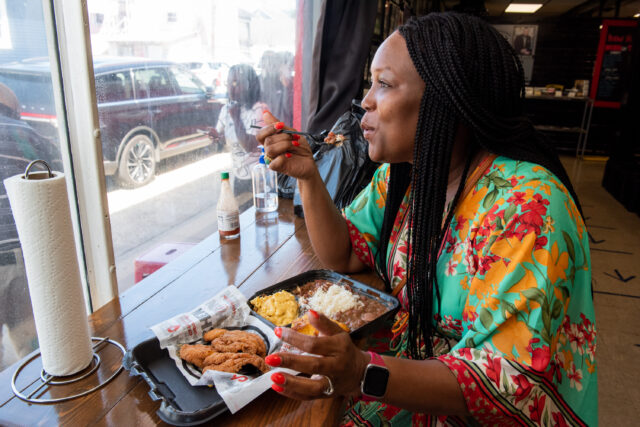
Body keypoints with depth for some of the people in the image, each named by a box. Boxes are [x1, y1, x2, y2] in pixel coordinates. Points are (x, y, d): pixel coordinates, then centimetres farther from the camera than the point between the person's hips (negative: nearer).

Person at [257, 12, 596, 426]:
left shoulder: (525, 207, -27)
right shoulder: (402, 172, -4)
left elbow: (511, 382, -28)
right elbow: (342, 254, 2)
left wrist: (365, 374, -39)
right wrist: (308, 176, -12)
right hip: (408, 356, 6)